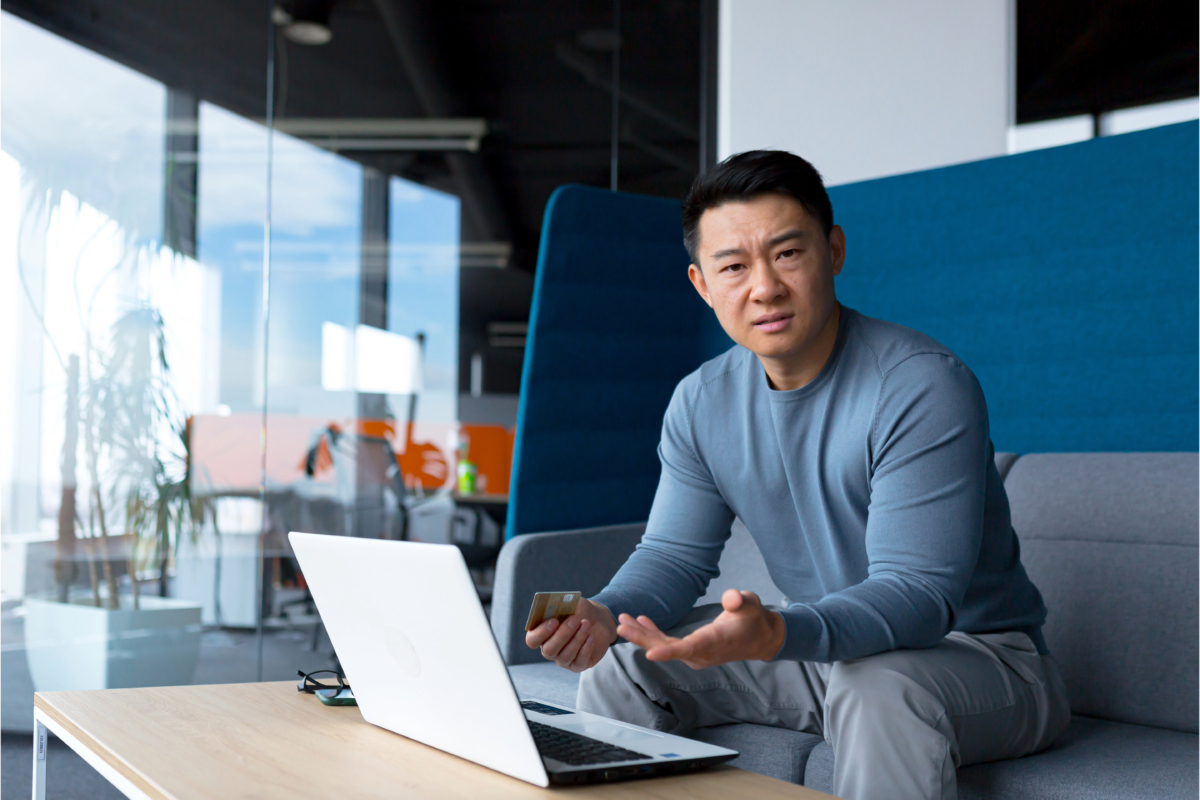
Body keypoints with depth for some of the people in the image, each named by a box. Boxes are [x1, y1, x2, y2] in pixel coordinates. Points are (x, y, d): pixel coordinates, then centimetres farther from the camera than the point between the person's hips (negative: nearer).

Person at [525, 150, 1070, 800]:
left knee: (877, 683, -38)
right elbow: (673, 555, 1)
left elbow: (917, 594, -29)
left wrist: (776, 635, -48)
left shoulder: (923, 387, -23)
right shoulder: (700, 403, -2)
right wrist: (606, 615, -22)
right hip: (820, 649, 6)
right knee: (619, 661, -3)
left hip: (980, 656, -6)